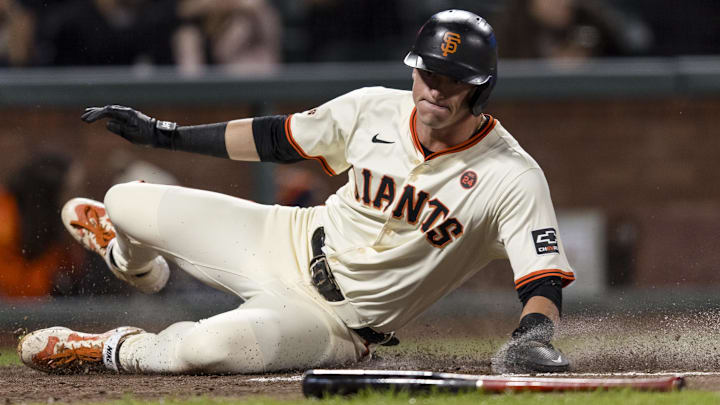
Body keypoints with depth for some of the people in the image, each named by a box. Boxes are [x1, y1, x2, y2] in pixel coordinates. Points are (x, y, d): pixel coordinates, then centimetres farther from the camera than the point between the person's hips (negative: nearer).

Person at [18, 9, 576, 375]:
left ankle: (120, 351, 0)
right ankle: (137, 263, 44)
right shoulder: (376, 110, -7)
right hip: (288, 243, 5)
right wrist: (164, 133, 8)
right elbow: (277, 138, 6)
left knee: (208, 347, -35)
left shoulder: (512, 178, -20)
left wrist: (533, 336, -44)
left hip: (335, 323, -5)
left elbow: (545, 282, -22)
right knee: (124, 204, 5)